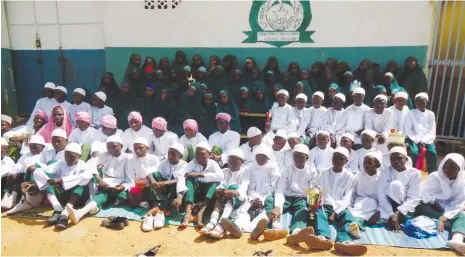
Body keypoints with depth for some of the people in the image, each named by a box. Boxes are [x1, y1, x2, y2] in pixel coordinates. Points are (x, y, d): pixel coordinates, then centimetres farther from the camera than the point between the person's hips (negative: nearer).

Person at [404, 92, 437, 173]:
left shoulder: (431, 114, 7)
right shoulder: (411, 113, 1)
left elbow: (432, 132, 2)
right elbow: (408, 130, -5)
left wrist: (423, 141, -13)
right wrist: (418, 141, -14)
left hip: (427, 141, 2)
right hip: (414, 139, -2)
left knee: (433, 153, -25)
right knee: (414, 153, -30)